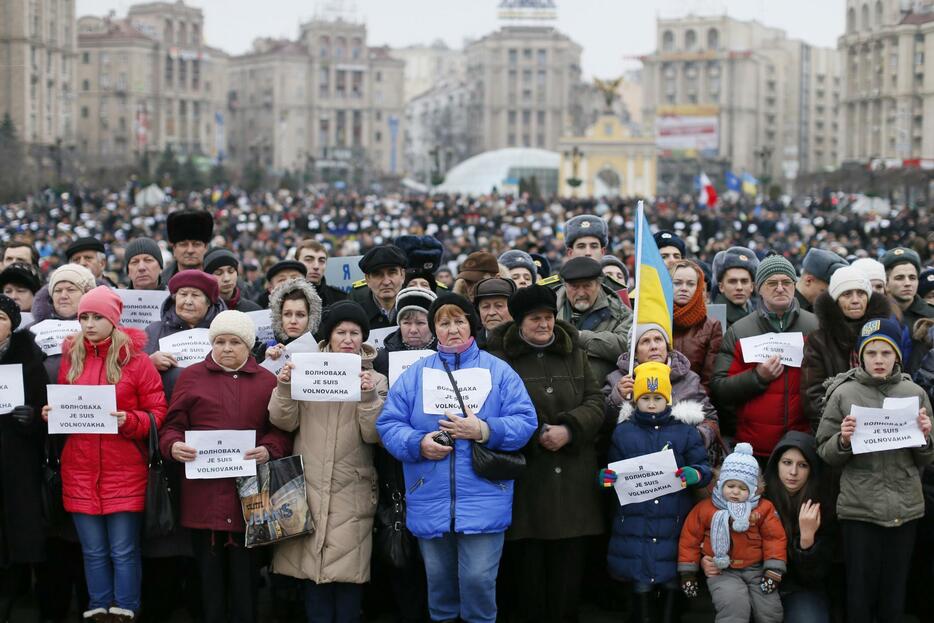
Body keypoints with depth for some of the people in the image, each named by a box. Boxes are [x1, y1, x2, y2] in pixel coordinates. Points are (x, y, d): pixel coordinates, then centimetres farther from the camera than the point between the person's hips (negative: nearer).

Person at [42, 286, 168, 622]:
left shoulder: (135, 359, -3)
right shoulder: (70, 357, 9)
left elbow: (158, 413, -3)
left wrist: (129, 420, -20)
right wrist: (51, 413, -2)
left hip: (124, 471, -3)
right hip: (79, 470, 4)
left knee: (124, 551, 0)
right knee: (93, 551, 8)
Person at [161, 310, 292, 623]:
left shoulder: (267, 381, 10)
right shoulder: (191, 376, 9)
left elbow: (282, 430, 7)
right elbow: (172, 426, 6)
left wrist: (268, 449, -14)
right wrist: (173, 446, -15)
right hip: (203, 492, 0)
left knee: (244, 569, 2)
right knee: (209, 568, 4)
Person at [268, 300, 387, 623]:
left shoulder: (375, 380, 7)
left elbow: (374, 435, -3)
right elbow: (284, 422, 1)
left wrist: (369, 397, -18)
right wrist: (284, 388, -15)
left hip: (351, 493, 0)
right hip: (310, 487, 1)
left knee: (348, 570, -4)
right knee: (313, 569, 0)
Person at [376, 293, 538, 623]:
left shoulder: (499, 371, 5)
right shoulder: (415, 373, 9)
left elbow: (525, 422, -3)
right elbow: (388, 423, 3)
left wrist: (484, 431, -17)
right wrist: (418, 444, -14)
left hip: (482, 501, -2)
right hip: (430, 502, 2)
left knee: (478, 579, -7)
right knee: (438, 581, 12)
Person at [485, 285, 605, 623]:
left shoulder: (574, 354, 14)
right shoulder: (500, 358, -1)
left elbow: (595, 402, 7)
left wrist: (569, 429, -11)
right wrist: (536, 436, -16)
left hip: (572, 479, 3)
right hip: (524, 479, -3)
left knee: (569, 567, 4)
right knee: (527, 567, 0)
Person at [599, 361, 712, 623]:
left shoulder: (685, 430, 6)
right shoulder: (623, 432, 9)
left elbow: (703, 468, 3)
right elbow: (615, 470, 13)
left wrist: (696, 474, -19)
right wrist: (606, 478, -9)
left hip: (674, 521, -1)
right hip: (636, 521, 1)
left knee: (671, 580, 3)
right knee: (640, 582, 5)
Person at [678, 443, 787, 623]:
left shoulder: (763, 508, -1)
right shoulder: (705, 508, -2)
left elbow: (774, 538, 1)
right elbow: (690, 538, 4)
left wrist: (773, 570, -7)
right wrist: (688, 572, 4)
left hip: (756, 569, 2)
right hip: (722, 571, -2)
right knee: (734, 604, -30)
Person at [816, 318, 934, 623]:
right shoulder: (844, 394, -1)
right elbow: (825, 453, 2)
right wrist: (843, 441, -17)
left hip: (905, 507, 2)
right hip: (859, 507, -2)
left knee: (895, 592, 9)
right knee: (860, 590, 2)